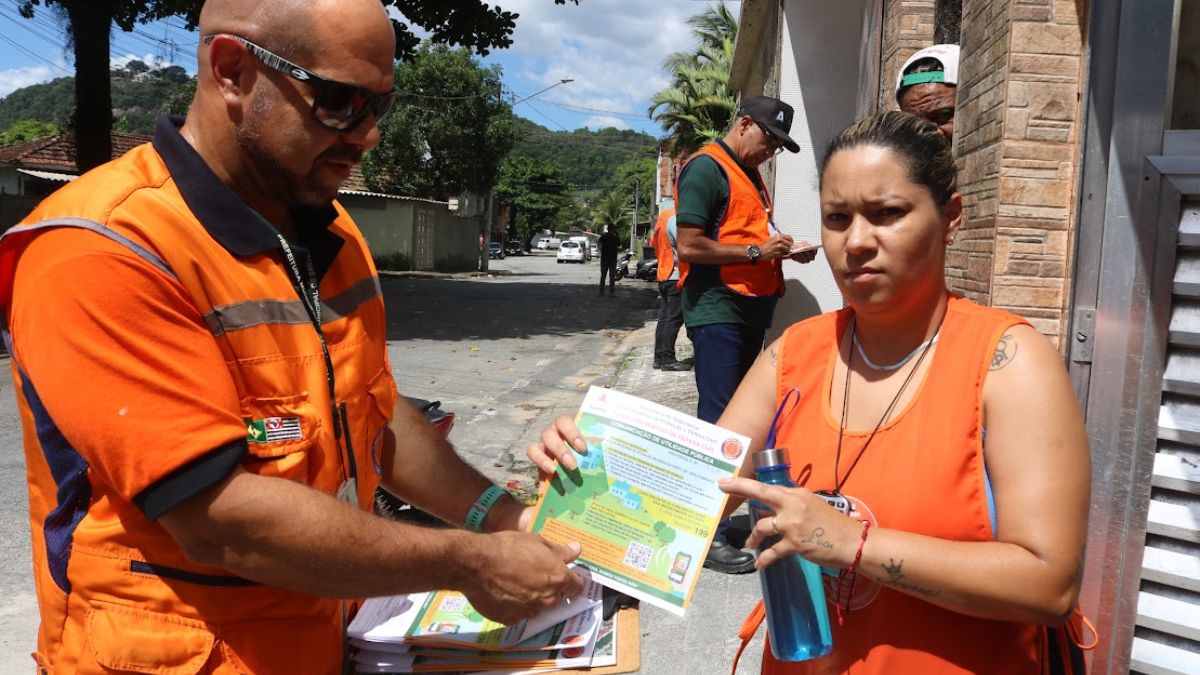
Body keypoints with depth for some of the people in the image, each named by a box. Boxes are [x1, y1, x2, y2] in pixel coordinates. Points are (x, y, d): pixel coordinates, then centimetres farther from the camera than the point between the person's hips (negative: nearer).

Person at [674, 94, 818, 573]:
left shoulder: (749, 174, 20)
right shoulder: (706, 168, -9)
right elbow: (689, 246, -18)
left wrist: (784, 251, 10)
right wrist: (756, 251, -16)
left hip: (750, 311, 9)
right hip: (718, 311, -9)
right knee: (717, 420, -7)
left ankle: (730, 513, 22)